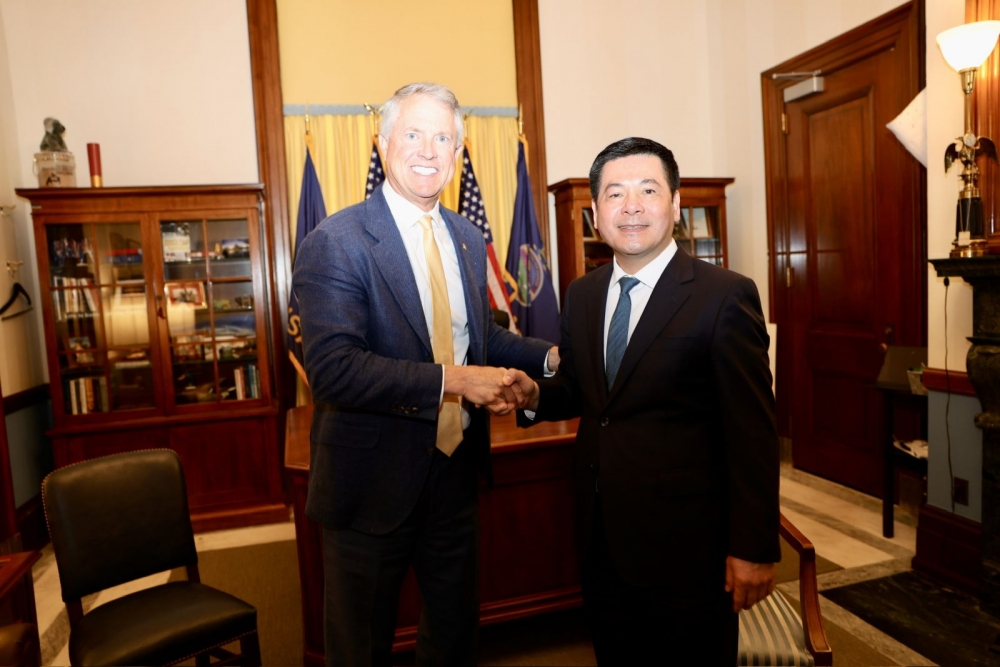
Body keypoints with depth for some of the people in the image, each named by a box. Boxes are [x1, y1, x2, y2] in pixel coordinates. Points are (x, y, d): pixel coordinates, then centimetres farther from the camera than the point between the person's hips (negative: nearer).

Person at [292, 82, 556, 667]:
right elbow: (333, 367, -26)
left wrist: (550, 356, 0)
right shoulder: (336, 243, -16)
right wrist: (450, 380, -31)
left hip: (456, 470, 6)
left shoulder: (469, 240, 6)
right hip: (375, 481, -5)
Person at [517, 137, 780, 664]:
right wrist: (534, 395, -8)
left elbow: (753, 435, -13)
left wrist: (754, 549, -13)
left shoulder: (725, 296, -14)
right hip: (601, 540, 6)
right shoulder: (581, 295, 4)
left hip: (687, 545, -5)